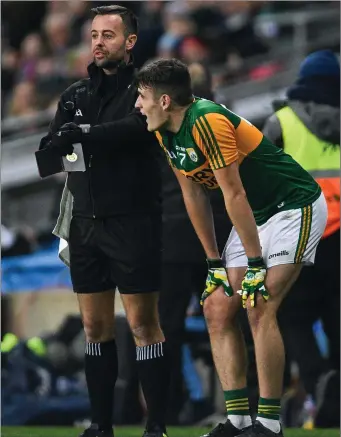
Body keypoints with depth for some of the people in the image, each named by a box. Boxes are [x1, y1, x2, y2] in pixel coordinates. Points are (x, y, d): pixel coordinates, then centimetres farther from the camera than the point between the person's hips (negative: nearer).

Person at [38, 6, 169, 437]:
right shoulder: (75, 95, 13)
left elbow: (135, 128, -23)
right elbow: (51, 149, 5)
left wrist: (85, 134, -27)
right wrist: (56, 146, -17)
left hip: (132, 222, -5)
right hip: (85, 223, 5)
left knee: (142, 324, -6)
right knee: (95, 326, 8)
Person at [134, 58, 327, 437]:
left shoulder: (208, 122, -27)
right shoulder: (165, 134, 1)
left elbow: (234, 195, -25)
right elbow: (193, 197, 8)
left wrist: (255, 264, -21)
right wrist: (215, 262, 8)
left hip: (295, 206, -9)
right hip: (256, 216, 9)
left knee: (259, 309, -19)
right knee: (217, 309, 2)